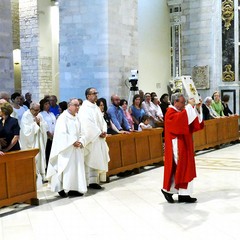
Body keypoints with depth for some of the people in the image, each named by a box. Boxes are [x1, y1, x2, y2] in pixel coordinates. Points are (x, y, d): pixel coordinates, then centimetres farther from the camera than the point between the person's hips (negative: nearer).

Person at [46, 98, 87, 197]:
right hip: (66, 149, -7)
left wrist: (81, 141, -5)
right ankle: (62, 188, 0)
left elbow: (81, 132, 14)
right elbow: (62, 133, -18)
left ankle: (73, 188, 12)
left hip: (76, 148, 7)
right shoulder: (63, 117, -10)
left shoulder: (77, 118, 13)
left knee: (76, 168, 7)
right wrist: (73, 142, -19)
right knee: (66, 168, -7)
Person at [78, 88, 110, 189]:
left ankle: (95, 180, 14)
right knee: (91, 160, -6)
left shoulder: (96, 107, 16)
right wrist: (99, 133, -16)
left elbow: (102, 121, 15)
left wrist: (104, 131, -2)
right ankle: (91, 181, -2)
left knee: (98, 160, 8)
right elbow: (88, 124, -18)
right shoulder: (84, 108, -10)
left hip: (99, 138, 8)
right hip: (91, 139, -8)